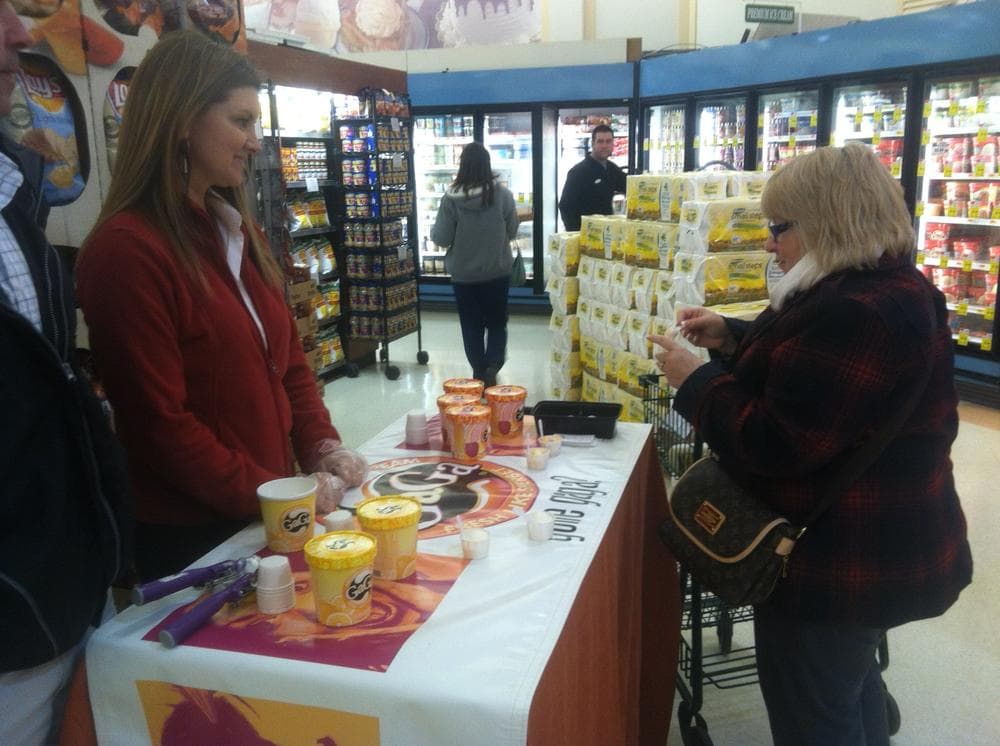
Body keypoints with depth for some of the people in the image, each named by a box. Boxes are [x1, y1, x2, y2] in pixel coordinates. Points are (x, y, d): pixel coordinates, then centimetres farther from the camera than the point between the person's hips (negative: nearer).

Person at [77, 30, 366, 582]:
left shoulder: (235, 230, 8)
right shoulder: (126, 250, -19)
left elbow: (286, 357, 10)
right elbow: (157, 422, -20)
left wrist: (321, 447, -3)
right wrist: (267, 494, -17)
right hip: (188, 535, -7)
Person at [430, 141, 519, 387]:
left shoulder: (451, 198, -13)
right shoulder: (503, 194, -11)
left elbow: (441, 238, -9)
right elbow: (512, 231, -1)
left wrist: (432, 231, 13)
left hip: (464, 274, 0)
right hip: (497, 272, 0)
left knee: (472, 326, 14)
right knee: (497, 324, 15)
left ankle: (479, 373, 20)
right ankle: (492, 370, -1)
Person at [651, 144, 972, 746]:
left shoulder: (859, 314, -30)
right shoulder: (885, 290, 6)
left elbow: (775, 444, -31)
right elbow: (810, 368, 18)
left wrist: (696, 380, -17)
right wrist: (732, 339, 4)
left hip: (838, 559, -11)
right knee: (848, 685, 30)